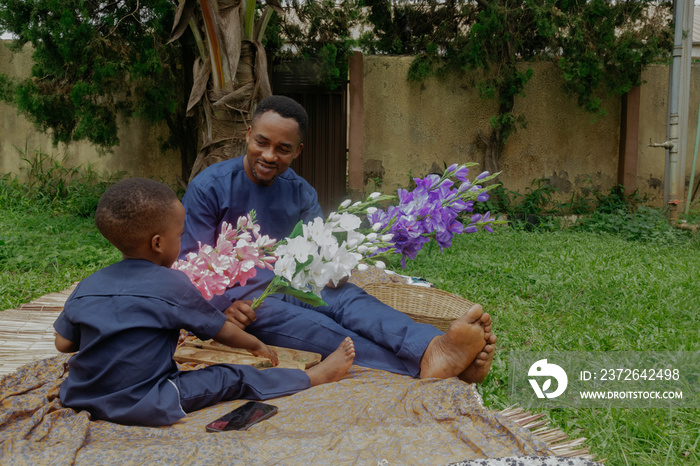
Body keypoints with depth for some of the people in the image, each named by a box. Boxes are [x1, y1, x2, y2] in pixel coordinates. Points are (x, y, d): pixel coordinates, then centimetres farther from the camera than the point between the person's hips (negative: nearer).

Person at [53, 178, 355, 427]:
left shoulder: (86, 288, 1)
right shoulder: (172, 285, -12)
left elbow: (63, 344, 8)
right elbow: (223, 332, -1)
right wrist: (256, 345, 18)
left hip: (81, 400, 6)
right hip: (144, 407, -6)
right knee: (235, 378, 1)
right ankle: (316, 377, 12)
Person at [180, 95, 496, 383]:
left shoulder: (301, 193, 9)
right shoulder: (208, 187, -5)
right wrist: (222, 306, -25)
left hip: (290, 283, 4)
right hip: (236, 295, -4)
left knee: (347, 298, -28)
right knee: (304, 323, -35)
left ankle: (433, 348, -55)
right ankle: (418, 369, -55)